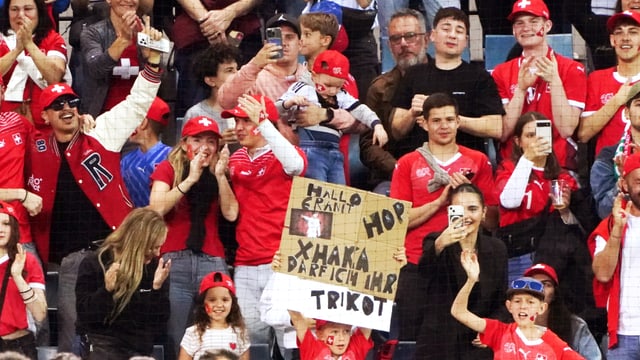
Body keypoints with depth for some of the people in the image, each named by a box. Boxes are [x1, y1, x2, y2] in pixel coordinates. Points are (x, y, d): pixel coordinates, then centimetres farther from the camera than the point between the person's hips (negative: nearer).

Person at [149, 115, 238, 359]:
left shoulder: (219, 174, 17)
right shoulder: (168, 169, 8)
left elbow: (231, 213, 2)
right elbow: (156, 209, -10)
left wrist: (220, 175, -6)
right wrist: (190, 179, -12)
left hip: (212, 262, 2)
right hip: (175, 261, -2)